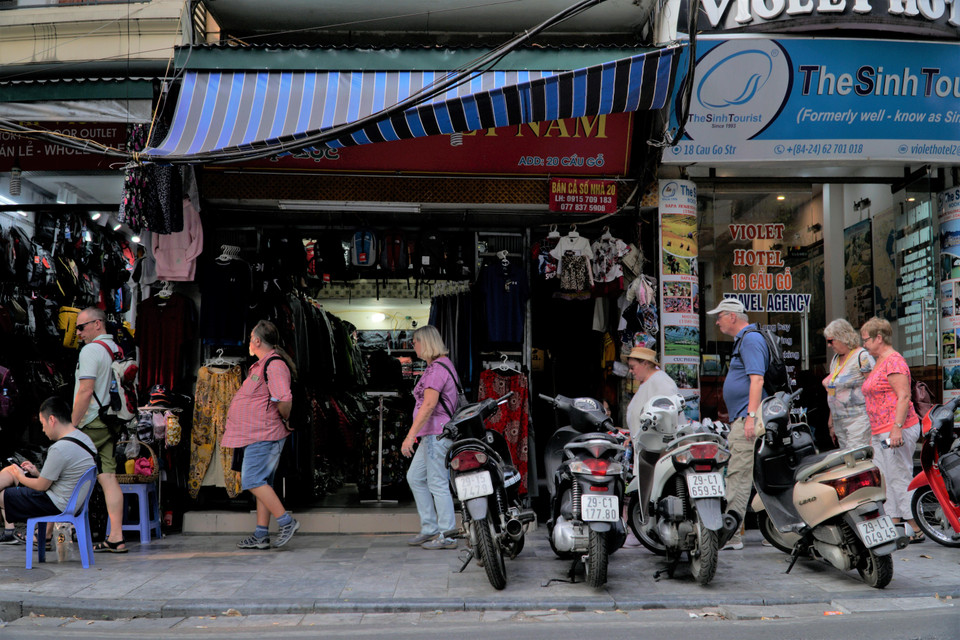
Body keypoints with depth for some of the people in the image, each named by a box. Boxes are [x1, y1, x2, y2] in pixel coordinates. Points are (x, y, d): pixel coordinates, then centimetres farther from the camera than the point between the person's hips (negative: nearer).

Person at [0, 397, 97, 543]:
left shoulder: (59, 449, -27)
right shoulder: (84, 438, 2)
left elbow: (42, 486, -16)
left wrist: (21, 477, 2)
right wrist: (37, 473, 11)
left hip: (55, 504, -10)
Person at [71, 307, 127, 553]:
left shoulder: (91, 350, -11)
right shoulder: (116, 350, 15)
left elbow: (85, 391, -19)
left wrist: (72, 425, -15)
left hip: (91, 424, -8)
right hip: (110, 423, 8)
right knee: (109, 478, 3)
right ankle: (116, 539, -1)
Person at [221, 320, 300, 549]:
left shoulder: (274, 365, -16)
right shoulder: (262, 365, 18)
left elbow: (285, 399, -27)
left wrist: (284, 419, -11)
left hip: (263, 436, -11)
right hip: (257, 435, 11)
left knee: (253, 481, -13)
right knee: (261, 483, 10)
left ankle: (286, 521, -9)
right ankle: (261, 535, 13)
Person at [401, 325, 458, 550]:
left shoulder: (437, 369, -16)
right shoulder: (443, 364, 16)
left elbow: (429, 405, -24)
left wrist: (410, 436, -26)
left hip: (437, 433, -11)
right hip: (433, 434, 11)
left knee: (437, 483, -4)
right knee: (414, 477, 14)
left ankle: (447, 536, 3)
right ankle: (429, 529, 19)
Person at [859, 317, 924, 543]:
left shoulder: (894, 361, -10)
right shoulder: (879, 363, 20)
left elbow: (904, 396, -19)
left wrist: (897, 428, -25)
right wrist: (875, 432, 25)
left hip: (898, 430, -10)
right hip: (881, 432, 10)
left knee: (899, 478, -7)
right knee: (883, 480, 8)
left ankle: (916, 529, -2)